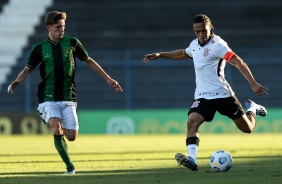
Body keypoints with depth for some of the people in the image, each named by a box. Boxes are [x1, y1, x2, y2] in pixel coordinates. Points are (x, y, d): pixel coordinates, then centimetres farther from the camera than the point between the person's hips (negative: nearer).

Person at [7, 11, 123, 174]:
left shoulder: (72, 43, 4)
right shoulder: (40, 48, 2)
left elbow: (89, 61, 14)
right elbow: (27, 69, 5)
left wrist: (108, 78, 13)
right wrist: (17, 81, -17)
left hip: (68, 98, 2)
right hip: (48, 98, -1)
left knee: (71, 136, -5)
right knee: (57, 130, -23)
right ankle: (69, 166, -7)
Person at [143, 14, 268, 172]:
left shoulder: (217, 45, -14)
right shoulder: (195, 44, 8)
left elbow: (238, 62, -24)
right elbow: (183, 53, 32)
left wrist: (253, 84, -34)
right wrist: (160, 55, 33)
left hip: (222, 94, -5)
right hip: (202, 96, 5)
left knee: (247, 128, 6)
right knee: (192, 122, -24)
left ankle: (252, 108, 40)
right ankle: (192, 160, -35)